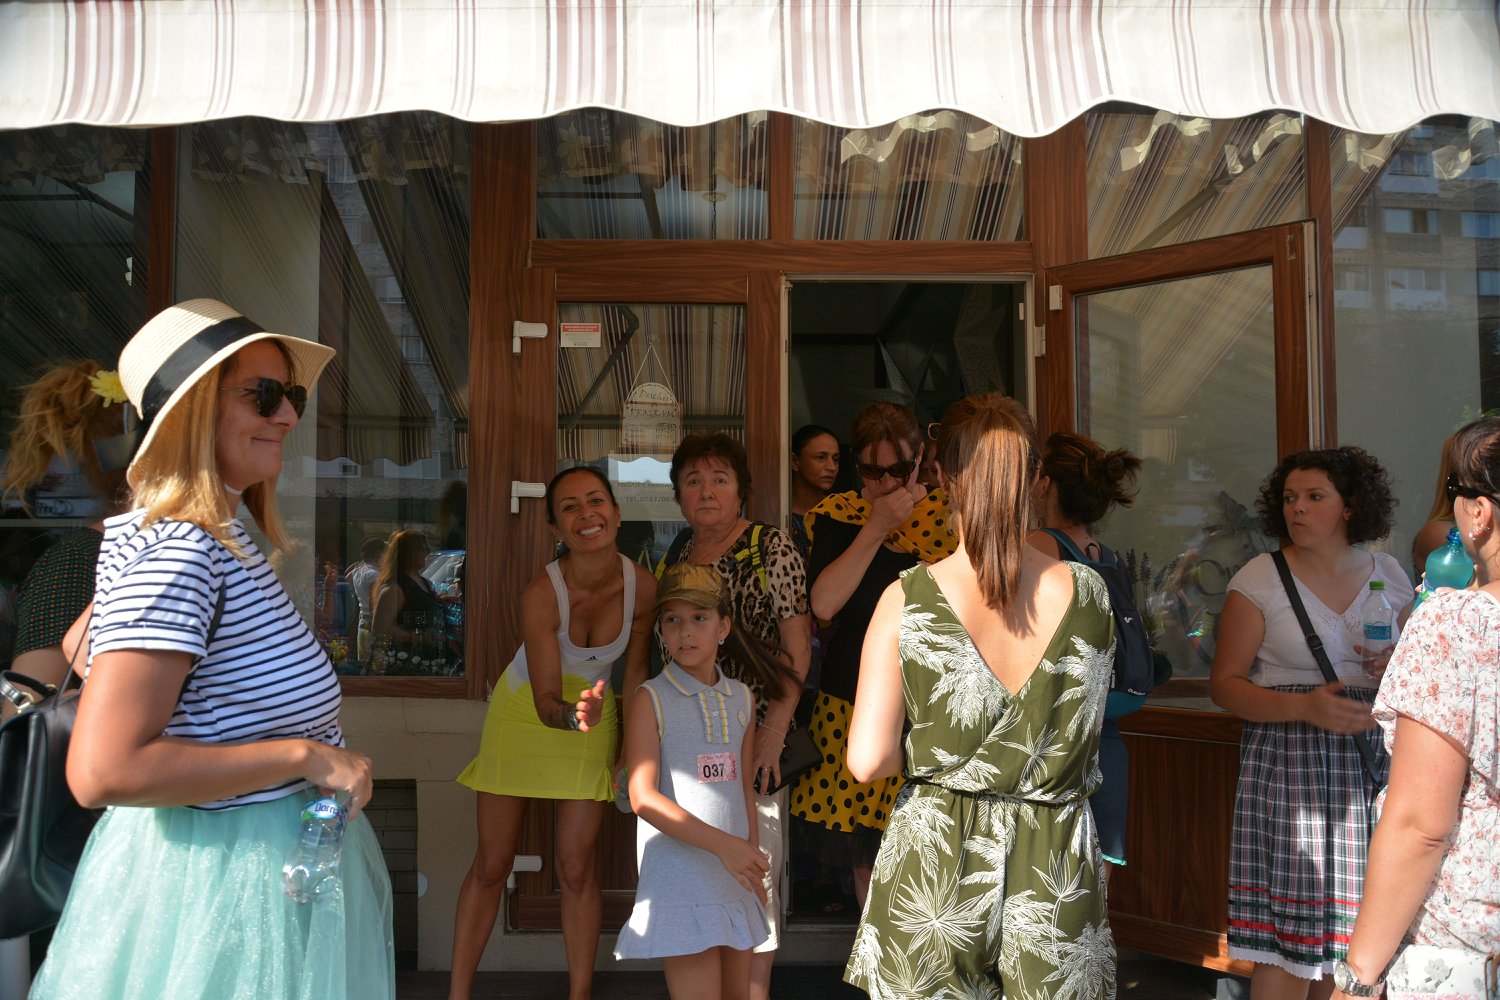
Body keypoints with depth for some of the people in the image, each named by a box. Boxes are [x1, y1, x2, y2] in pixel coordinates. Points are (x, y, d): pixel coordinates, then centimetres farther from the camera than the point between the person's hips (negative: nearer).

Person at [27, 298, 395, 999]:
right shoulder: (180, 555, -24)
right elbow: (102, 771, -30)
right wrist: (305, 756, -24)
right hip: (220, 882, -10)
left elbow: (88, 651, 20)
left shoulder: (215, 540, 6)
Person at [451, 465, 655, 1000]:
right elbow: (546, 702, -28)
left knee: (577, 869, 2)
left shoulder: (642, 587, -21)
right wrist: (571, 715, -49)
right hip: (523, 715, -2)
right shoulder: (541, 593, -30)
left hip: (592, 718, 2)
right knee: (491, 865, 5)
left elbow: (636, 668, -2)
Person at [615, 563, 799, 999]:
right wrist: (723, 844, -21)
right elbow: (643, 797, -15)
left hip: (734, 873, 6)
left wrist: (752, 864, 15)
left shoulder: (741, 698, 8)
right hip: (680, 876, -6)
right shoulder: (652, 698, -8)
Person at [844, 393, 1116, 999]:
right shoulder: (1089, 595, -5)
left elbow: (868, 761, -13)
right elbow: (1084, 734, 10)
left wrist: (929, 747, 6)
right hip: (1055, 869, 2)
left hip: (933, 858, -1)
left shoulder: (908, 598, -12)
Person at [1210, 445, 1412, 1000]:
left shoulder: (1390, 574, 10)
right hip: (1289, 762, -3)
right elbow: (1225, 683, -4)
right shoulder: (1259, 578, -1)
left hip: (1375, 765, 4)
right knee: (1288, 937, -7)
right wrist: (1306, 707, -18)